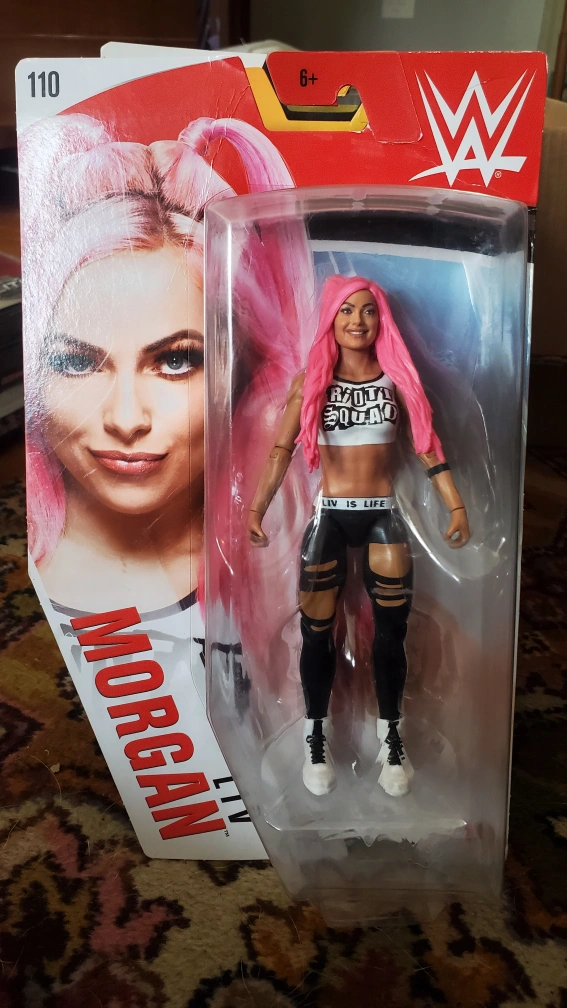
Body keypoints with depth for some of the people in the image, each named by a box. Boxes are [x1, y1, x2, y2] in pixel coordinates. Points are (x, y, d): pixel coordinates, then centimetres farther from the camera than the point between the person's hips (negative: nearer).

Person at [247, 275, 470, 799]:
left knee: (391, 633, 6)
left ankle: (391, 737, 23)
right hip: (329, 517, -1)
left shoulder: (396, 379, 2)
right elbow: (282, 449, -5)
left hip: (383, 518, 1)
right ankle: (316, 736, 21)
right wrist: (257, 507, -14)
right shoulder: (312, 380, 0)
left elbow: (428, 447, 2)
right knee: (317, 633, 4)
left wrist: (457, 506, -5)